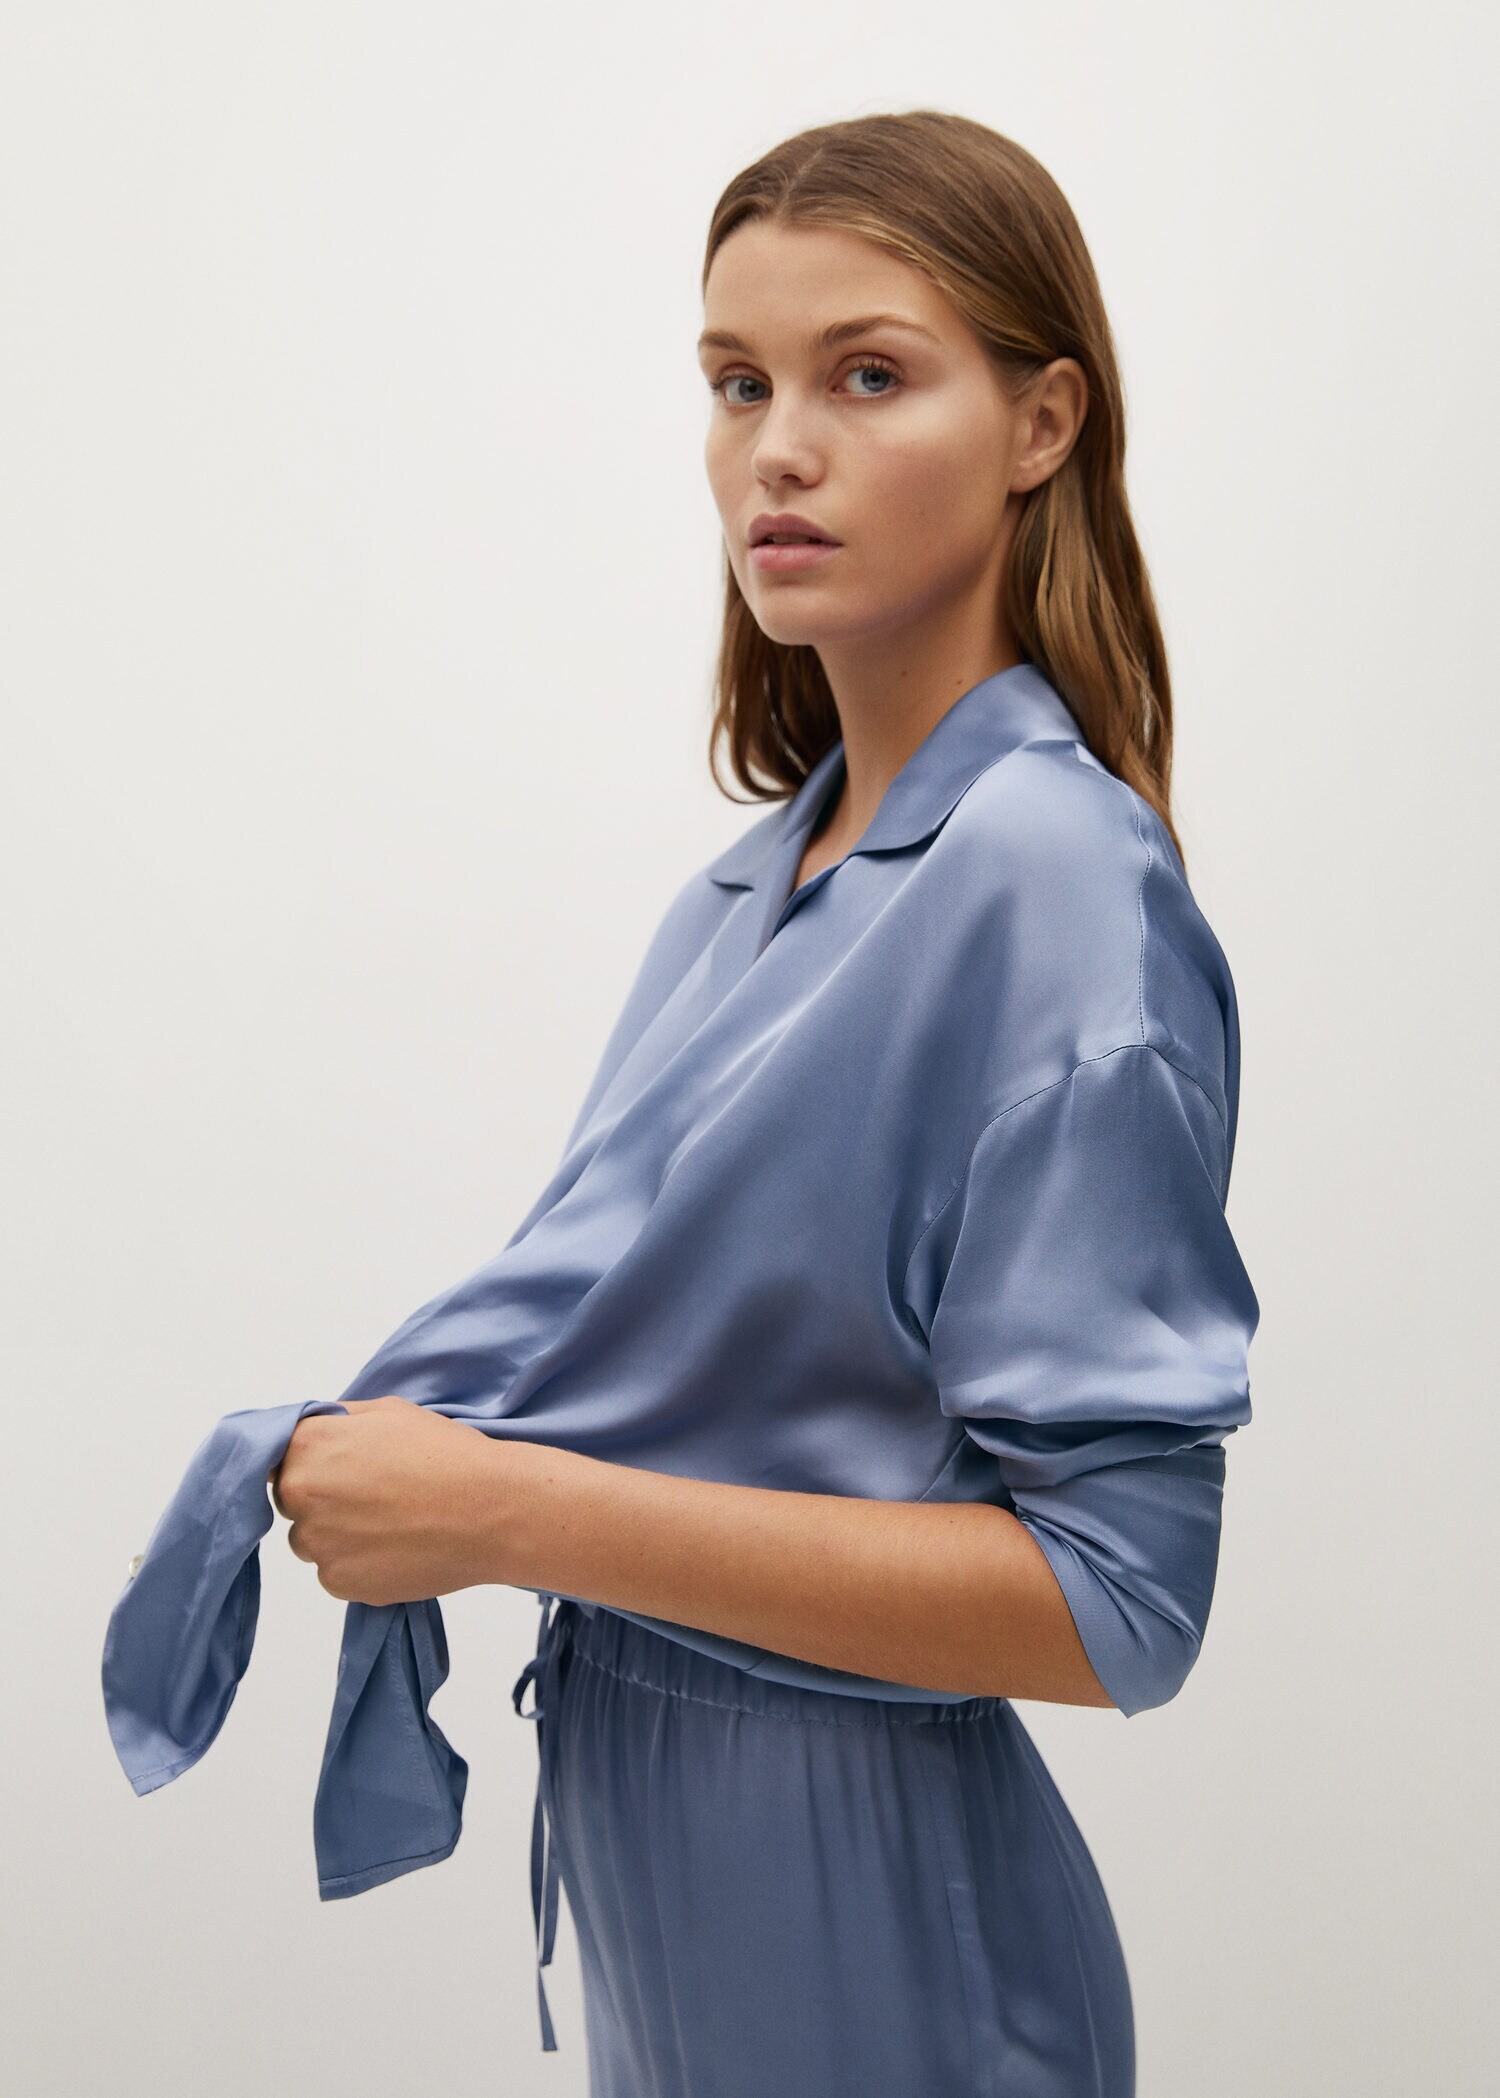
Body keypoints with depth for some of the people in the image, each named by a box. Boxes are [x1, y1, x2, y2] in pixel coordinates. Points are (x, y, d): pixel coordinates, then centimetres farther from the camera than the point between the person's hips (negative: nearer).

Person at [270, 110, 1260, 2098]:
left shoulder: (1060, 884, -21)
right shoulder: (759, 877, 3)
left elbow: (1114, 1594, -24)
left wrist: (515, 1516, -23)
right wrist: (399, 1463, -6)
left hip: (863, 1885, -7)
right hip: (647, 1813, 7)